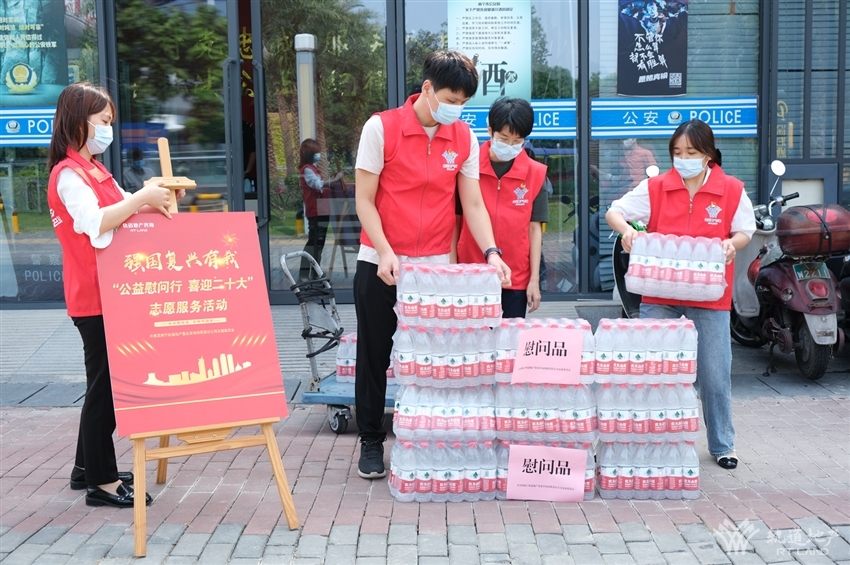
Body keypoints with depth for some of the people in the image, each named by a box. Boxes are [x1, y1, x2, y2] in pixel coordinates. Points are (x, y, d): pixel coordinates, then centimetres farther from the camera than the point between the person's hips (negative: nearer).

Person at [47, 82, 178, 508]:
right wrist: (142, 198, -28)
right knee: (104, 385, -4)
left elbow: (123, 210, 21)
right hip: (92, 297, -10)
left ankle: (88, 467, 26)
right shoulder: (67, 174, -14)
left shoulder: (94, 170, 17)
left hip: (110, 293, 10)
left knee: (105, 383, 15)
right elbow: (95, 222, -29)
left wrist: (152, 197, 3)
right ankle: (101, 481, 4)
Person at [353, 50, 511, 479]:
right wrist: (385, 254, -18)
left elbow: (472, 204, 3)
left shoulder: (464, 138, 3)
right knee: (374, 356, 7)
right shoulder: (381, 127, -7)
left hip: (435, 266, 2)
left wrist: (490, 252, -12)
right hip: (380, 265, -2)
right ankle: (372, 441, 20)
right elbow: (365, 201, -6)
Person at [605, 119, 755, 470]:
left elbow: (744, 231, 7)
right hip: (659, 295, 1)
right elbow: (614, 212, -1)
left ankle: (722, 444, 23)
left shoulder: (732, 191, -1)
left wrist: (731, 243, -15)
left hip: (710, 296, 0)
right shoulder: (655, 187, -1)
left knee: (714, 374, 7)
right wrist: (626, 228, -23)